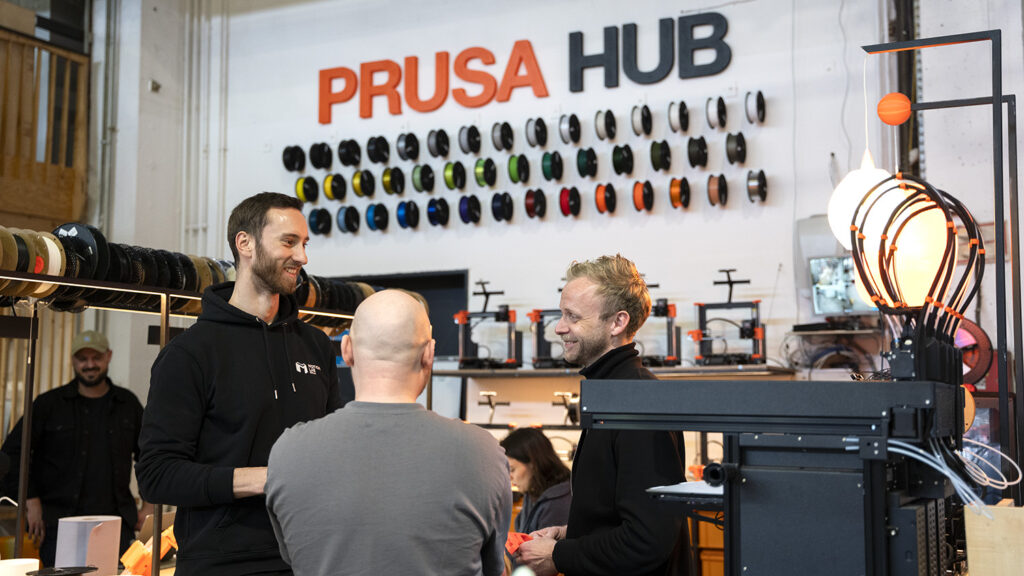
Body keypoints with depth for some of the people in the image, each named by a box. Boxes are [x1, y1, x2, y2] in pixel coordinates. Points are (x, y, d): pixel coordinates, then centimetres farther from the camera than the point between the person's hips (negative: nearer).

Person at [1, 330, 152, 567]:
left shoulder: (128, 404, 12)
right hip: (60, 524, -2)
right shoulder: (49, 404, 5)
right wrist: (30, 501, -4)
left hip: (116, 523, 2)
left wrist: (149, 505, 14)